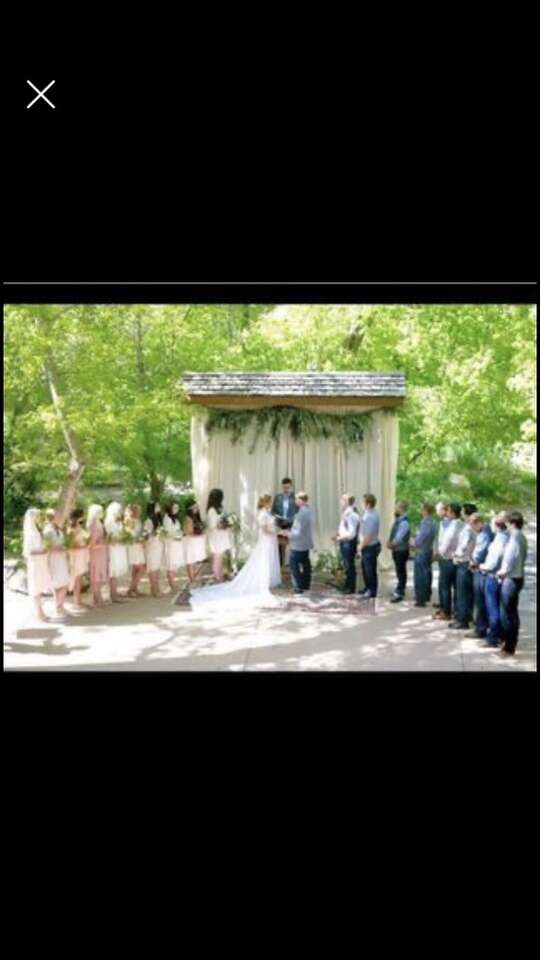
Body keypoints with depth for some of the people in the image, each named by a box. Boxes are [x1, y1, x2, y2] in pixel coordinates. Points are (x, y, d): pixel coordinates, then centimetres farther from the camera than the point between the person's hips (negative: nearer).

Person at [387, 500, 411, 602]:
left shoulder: (404, 522, -22)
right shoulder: (398, 520, 7)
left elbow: (399, 538, -23)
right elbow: (393, 533, 13)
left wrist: (391, 544, -12)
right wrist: (389, 542, -2)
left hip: (401, 550, -9)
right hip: (396, 550, 9)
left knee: (401, 572, 0)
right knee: (399, 571, 19)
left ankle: (399, 594, 7)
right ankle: (399, 590, 32)